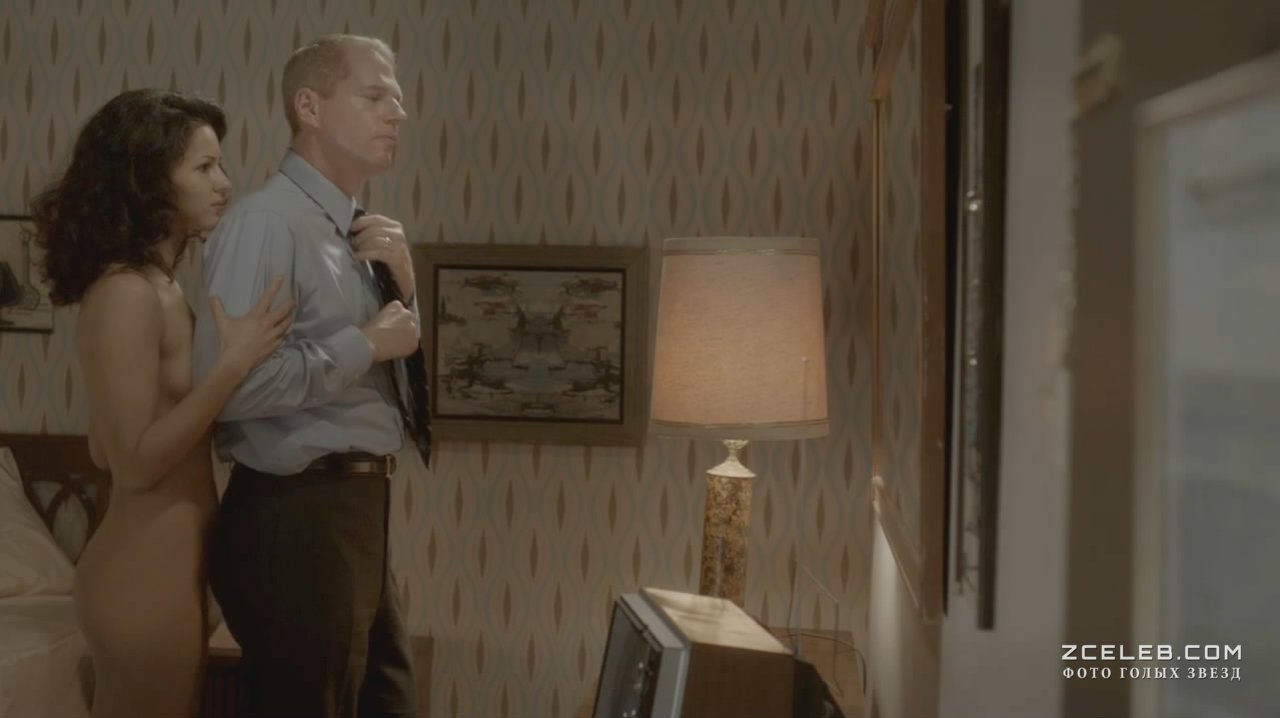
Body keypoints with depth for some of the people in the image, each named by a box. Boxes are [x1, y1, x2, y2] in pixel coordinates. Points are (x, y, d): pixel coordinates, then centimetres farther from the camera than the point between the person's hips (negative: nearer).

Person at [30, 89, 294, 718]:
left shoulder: (157, 289, 10)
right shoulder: (125, 294, -17)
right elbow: (135, 461, -20)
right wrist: (234, 363, -21)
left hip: (167, 567, 9)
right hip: (146, 573, -9)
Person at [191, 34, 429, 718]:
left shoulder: (355, 230, 11)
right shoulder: (267, 220, -17)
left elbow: (390, 367, 19)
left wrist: (402, 285, 0)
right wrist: (365, 344, -18)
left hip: (354, 508, 9)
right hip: (295, 519, -9)